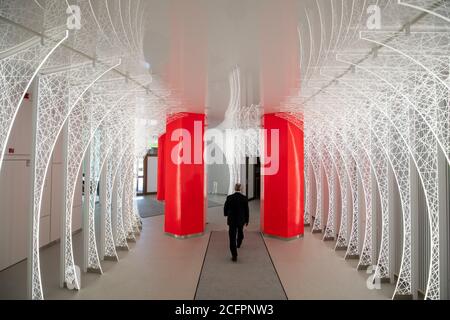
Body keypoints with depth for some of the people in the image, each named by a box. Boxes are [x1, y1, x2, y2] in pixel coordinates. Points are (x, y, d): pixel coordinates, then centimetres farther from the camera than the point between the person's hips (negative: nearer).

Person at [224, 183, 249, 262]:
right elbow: (246, 210, -5)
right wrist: (246, 220, 6)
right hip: (241, 220, 2)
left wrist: (226, 214, 21)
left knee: (232, 237, 2)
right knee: (240, 232, 29)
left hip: (232, 220, -2)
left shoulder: (229, 197, -12)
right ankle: (238, 244, 55)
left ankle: (234, 255, -3)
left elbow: (225, 208, -1)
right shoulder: (245, 198, -10)